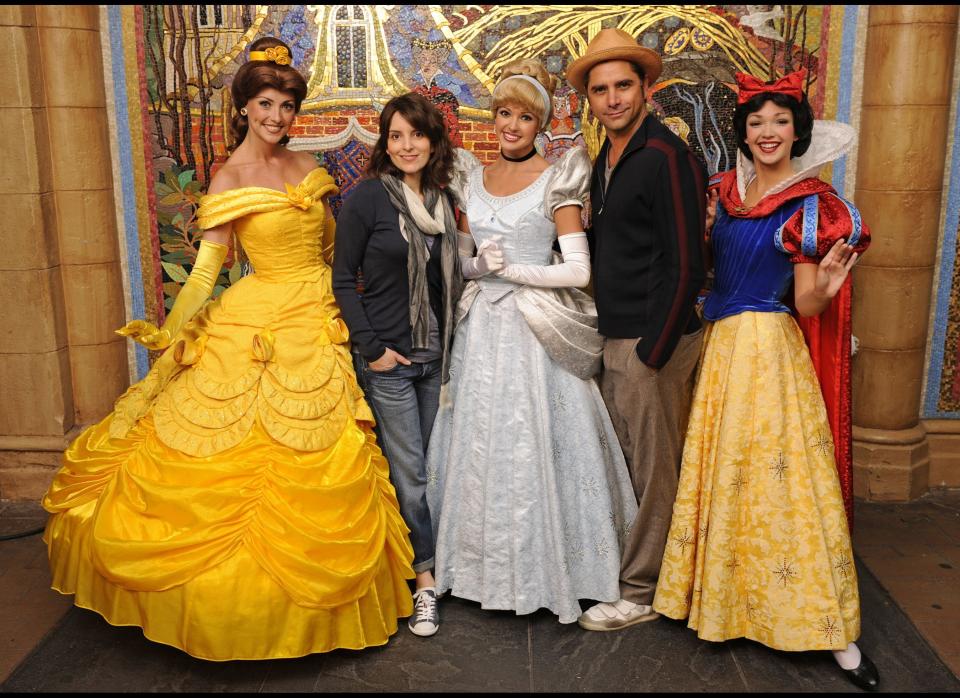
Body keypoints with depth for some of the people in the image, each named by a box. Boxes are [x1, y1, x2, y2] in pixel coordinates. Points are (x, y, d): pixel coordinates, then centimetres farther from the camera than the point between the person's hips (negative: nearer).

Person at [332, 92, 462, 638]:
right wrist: (370, 346, -11)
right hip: (388, 358, -5)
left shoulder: (443, 199, 8)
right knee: (409, 470, 1)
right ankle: (426, 577, 15)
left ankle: (421, 566, 28)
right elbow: (344, 279, -6)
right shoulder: (367, 198, -8)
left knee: (421, 465, 13)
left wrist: (452, 337, 9)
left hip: (437, 354, 5)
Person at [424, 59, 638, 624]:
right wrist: (482, 267, -6)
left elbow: (579, 270, -11)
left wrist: (511, 269, -13)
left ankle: (545, 563, 20)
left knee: (536, 446, 1)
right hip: (483, 327, 5)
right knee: (480, 444, 10)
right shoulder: (474, 179, 11)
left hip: (536, 329, -5)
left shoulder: (556, 180, -4)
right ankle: (487, 559, 27)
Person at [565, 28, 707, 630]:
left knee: (655, 468, 4)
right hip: (614, 338, 8)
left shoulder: (667, 157, -14)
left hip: (653, 341, -8)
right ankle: (623, 564, 33)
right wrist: (604, 335, 13)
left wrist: (652, 352, -18)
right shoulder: (604, 162, 14)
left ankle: (642, 592, 18)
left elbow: (685, 266, -18)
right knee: (624, 462, 17)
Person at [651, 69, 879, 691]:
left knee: (778, 476, -4)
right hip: (716, 341, 6)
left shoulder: (809, 204, -7)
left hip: (766, 347, -6)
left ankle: (837, 635, 9)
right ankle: (723, 594, 31)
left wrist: (826, 286, -29)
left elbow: (807, 305, -10)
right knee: (718, 472, 12)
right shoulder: (730, 189, 9)